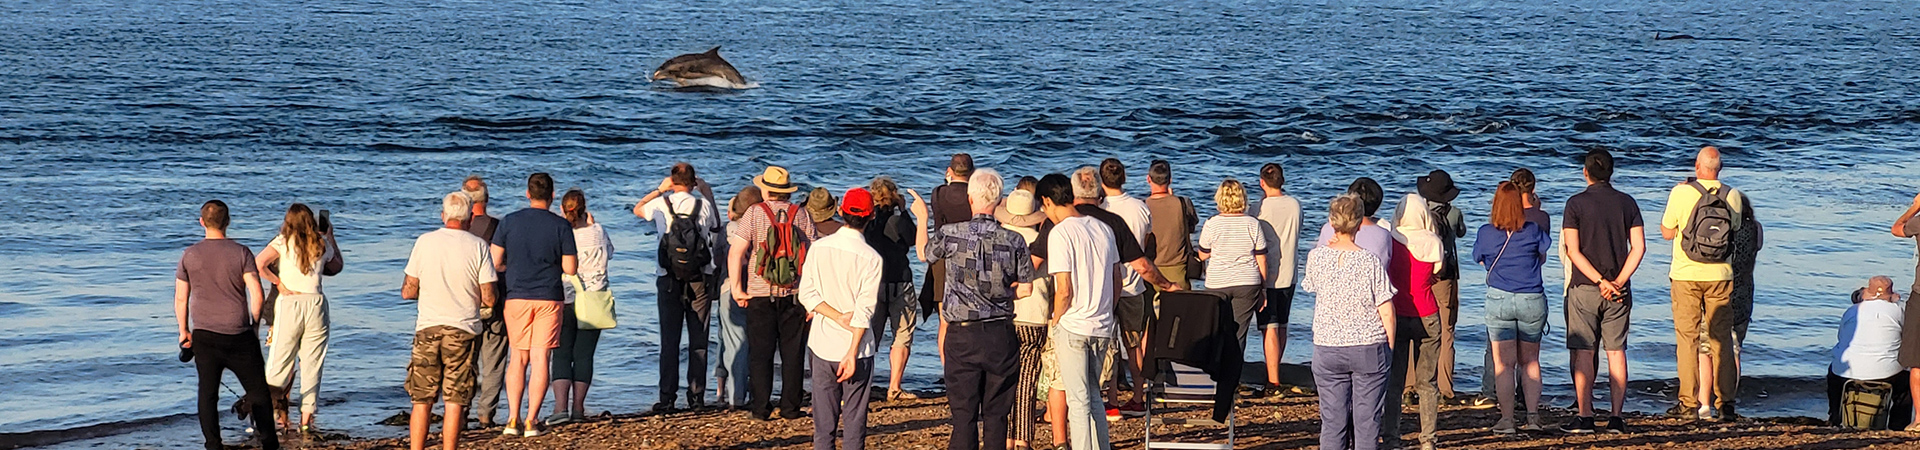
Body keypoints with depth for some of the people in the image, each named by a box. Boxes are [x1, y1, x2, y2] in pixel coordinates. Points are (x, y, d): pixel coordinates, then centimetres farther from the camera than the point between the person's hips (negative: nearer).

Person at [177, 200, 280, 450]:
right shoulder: (241, 253, -5)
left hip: (204, 335, 1)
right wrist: (254, 326, 5)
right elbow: (257, 296, -9)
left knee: (207, 393, 6)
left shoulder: (190, 255, 0)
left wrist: (184, 331, 14)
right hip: (238, 335, -1)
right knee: (258, 390, 8)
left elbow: (180, 299, 4)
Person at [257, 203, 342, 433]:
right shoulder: (322, 244, 5)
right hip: (316, 303, 2)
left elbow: (259, 264, -18)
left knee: (279, 363, 3)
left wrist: (278, 283, -7)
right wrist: (330, 237, 39)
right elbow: (337, 261, 26)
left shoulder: (282, 243, -3)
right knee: (312, 365, 7)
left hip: (289, 304, -2)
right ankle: (306, 419, 6)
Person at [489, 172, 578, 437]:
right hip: (549, 299, -1)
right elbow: (570, 268, -5)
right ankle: (531, 421, -3)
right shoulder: (561, 226, -4)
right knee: (540, 359, 1)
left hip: (517, 297, 1)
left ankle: (513, 419, 3)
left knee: (518, 358, 10)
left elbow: (494, 263, -1)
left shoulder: (509, 222, -1)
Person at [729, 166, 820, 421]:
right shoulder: (801, 215, 1)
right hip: (794, 294, 2)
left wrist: (736, 288, -6)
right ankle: (791, 407, 10)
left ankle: (761, 408, 3)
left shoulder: (754, 214, -4)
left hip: (760, 294, -2)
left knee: (761, 352, 5)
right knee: (792, 352, 8)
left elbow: (735, 253, -12)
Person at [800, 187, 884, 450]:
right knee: (854, 421, 4)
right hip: (856, 349, -3)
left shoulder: (818, 248, -1)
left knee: (823, 420, 8)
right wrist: (852, 354, -12)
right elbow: (865, 310, -13)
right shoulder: (871, 259, -10)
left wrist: (839, 317, -6)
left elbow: (807, 294, -4)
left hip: (821, 346, 3)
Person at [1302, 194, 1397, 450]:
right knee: (1367, 420, 2)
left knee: (1332, 421, 5)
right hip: (1369, 347, -2)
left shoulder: (1317, 257, -5)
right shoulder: (1370, 261, -11)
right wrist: (1389, 348, 5)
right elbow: (1387, 313, -8)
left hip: (1327, 349, 2)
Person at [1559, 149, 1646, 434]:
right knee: (1616, 352, 5)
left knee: (1583, 353, 2)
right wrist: (1618, 282, -8)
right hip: (1619, 291, 3)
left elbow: (1573, 251, -10)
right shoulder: (1627, 203, 4)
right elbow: (1638, 247, -2)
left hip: (1585, 288, -3)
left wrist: (1600, 281, -11)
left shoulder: (1576, 204, -4)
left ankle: (1585, 416, -1)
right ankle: (1617, 417, 2)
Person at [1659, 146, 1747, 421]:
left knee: (1688, 338, 3)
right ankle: (1724, 401, 6)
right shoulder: (1732, 196, -2)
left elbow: (1667, 233, -1)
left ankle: (1690, 401, 0)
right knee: (1721, 339, 8)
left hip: (1686, 274, -2)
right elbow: (1734, 229, 11)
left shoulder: (1681, 193, -10)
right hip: (1720, 274, 2)